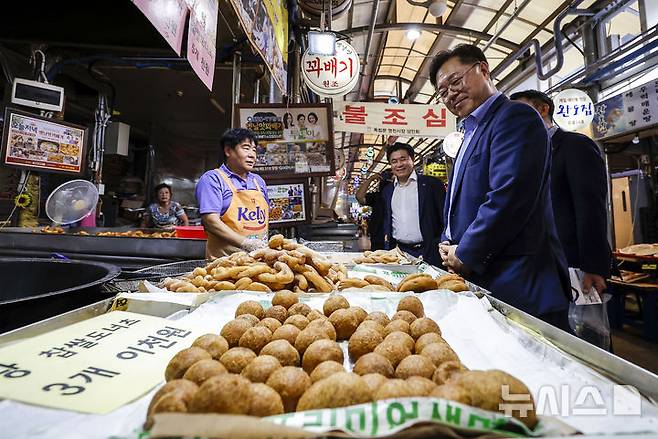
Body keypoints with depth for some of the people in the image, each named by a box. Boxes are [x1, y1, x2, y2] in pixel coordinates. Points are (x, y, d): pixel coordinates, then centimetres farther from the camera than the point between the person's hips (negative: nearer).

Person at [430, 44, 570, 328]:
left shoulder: (515, 116, -10)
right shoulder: (472, 133, 20)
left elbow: (508, 196, -22)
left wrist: (465, 253, -13)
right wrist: (449, 244, 5)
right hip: (478, 279, 9)